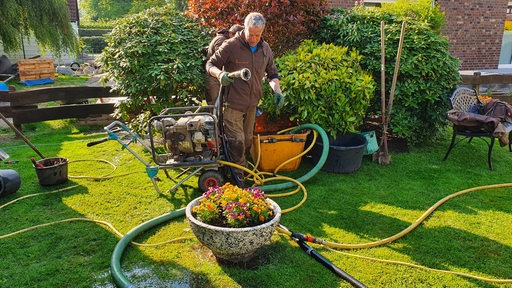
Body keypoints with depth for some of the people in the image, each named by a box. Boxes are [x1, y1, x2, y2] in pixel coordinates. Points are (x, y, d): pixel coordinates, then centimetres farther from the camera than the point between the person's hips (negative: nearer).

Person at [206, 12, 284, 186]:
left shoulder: (265, 49, 4)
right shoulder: (231, 46, -12)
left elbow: (272, 73, 16)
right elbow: (210, 65, -5)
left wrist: (277, 91, -2)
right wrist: (220, 74, -28)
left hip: (252, 103, 6)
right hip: (233, 103, -5)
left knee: (248, 140, 16)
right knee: (236, 140, -5)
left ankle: (240, 163, 38)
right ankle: (238, 171, 13)